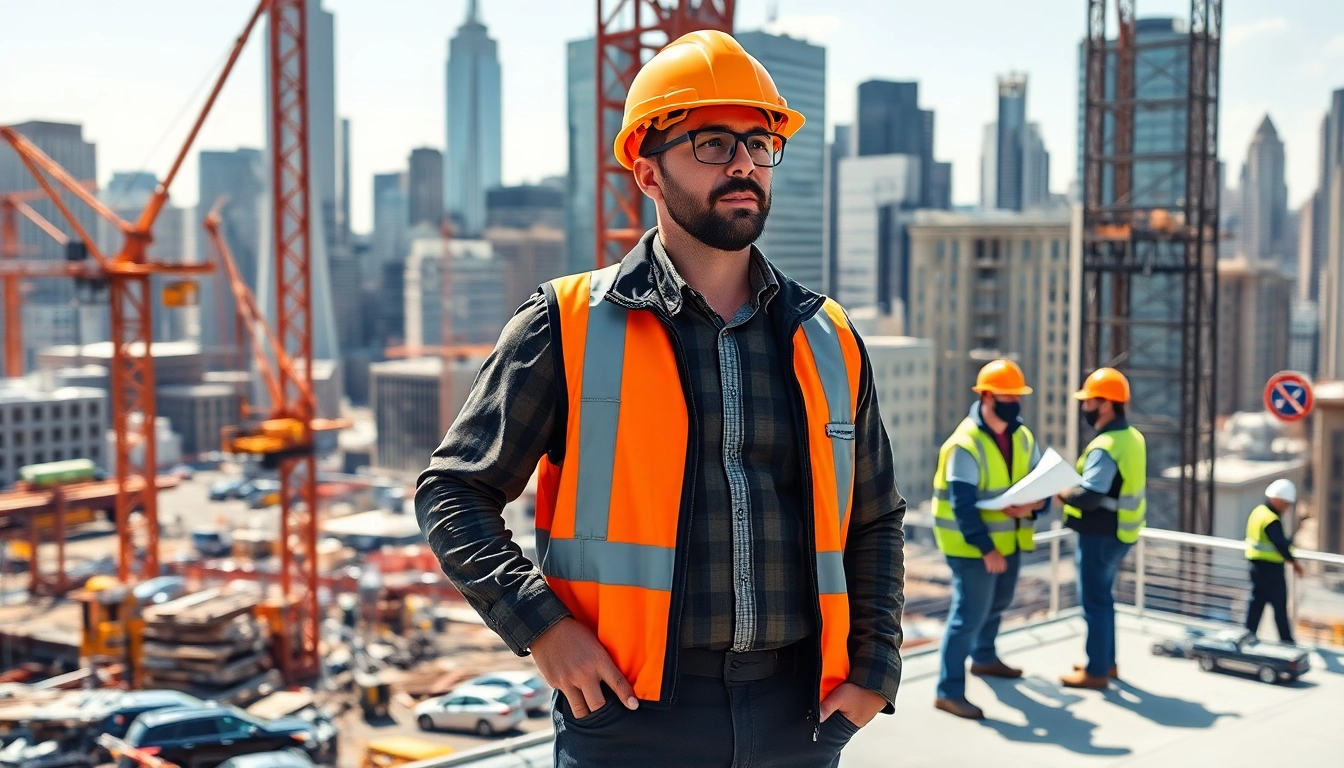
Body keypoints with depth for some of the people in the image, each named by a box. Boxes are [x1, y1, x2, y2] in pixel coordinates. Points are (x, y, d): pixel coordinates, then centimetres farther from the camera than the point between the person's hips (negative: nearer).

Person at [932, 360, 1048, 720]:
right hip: (972, 545, -8)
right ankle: (949, 691, -3)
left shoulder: (1022, 437, 2)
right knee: (969, 614, -9)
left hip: (1009, 539, 8)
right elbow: (963, 505, -25)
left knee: (997, 603, 25)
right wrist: (986, 549, -29)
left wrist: (1032, 506, -18)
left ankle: (983, 658, 49)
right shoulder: (966, 445, -22)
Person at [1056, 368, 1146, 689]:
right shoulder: (1132, 437, 7)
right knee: (1103, 597, 20)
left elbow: (1088, 496, -29)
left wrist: (1062, 495, -11)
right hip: (1119, 531, 10)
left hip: (1100, 535, -10)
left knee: (1094, 601, 0)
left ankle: (1096, 671, 9)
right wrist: (1073, 490, 5)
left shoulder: (1105, 446, -24)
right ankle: (1106, 661, 30)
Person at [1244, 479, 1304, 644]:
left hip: (1256, 566, 9)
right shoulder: (1272, 520, -20)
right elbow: (1280, 543, -25)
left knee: (1257, 602, 13)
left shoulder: (1257, 512, 10)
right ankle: (1286, 640, 6)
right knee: (1280, 605, 0)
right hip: (1272, 568, -9)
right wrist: (1294, 561, -18)